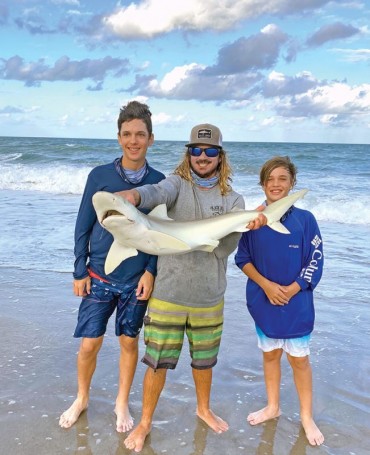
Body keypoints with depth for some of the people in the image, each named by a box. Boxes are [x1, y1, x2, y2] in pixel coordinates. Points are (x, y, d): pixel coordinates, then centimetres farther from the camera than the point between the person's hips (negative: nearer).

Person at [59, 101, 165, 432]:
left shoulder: (158, 181, -3)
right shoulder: (99, 176, -5)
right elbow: (83, 227, -1)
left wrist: (151, 271, -7)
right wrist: (80, 272, -2)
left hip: (137, 280, 0)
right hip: (99, 277, 0)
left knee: (129, 341, 12)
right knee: (89, 343, 5)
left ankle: (122, 403, 33)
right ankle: (81, 399, 32)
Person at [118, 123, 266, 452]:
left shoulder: (232, 200, 2)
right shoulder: (178, 184, -4)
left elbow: (227, 247, -10)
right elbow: (156, 193, -29)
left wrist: (246, 226, -30)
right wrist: (131, 196, -52)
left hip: (209, 298, 3)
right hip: (168, 294, -2)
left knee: (204, 360, 21)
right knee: (157, 362, 7)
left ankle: (204, 409, 47)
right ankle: (145, 423, 29)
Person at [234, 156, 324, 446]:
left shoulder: (305, 220, -8)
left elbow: (315, 263, -6)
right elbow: (243, 259, 1)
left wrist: (290, 290, -16)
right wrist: (266, 284, -13)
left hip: (297, 303, -2)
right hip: (263, 300, 2)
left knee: (299, 358, 7)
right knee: (270, 354, 16)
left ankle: (307, 417, 24)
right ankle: (273, 406, 34)